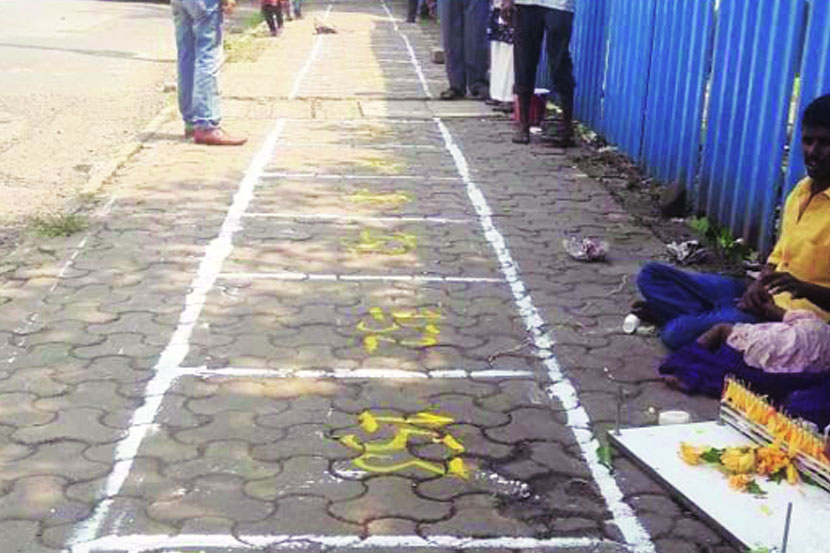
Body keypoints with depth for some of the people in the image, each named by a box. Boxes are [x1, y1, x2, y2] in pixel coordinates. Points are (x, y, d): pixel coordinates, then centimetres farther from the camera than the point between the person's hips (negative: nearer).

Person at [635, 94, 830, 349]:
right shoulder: (801, 190, 12)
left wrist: (805, 288, -33)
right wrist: (759, 285, -1)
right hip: (764, 298, 9)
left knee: (678, 334, -29)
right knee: (652, 275, 2)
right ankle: (715, 319, -11)